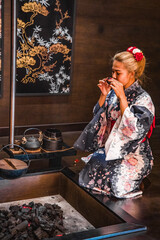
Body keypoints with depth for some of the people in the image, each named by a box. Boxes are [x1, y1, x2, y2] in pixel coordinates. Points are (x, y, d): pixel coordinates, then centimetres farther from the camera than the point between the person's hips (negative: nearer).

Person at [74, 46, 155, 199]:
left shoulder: (143, 99, -12)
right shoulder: (113, 92, 6)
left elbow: (134, 130, -25)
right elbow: (98, 118, 11)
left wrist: (122, 97, -25)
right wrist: (104, 95, -4)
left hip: (133, 155, -5)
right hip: (110, 149, 5)